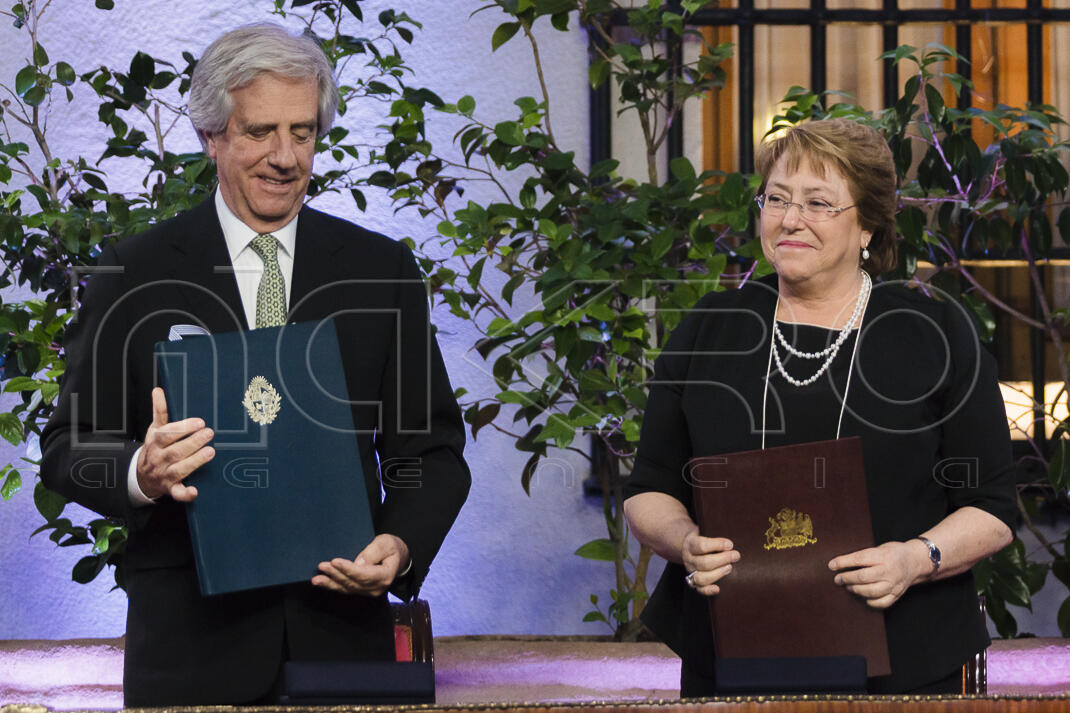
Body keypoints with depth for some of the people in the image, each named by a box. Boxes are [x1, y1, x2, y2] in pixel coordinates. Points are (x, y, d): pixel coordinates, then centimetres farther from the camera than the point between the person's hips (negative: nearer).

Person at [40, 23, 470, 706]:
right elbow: (69, 446, 2)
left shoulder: (384, 270, 9)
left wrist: (402, 544, -11)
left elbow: (431, 445, 9)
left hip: (342, 624, 2)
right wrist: (140, 473, -20)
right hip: (189, 639, -1)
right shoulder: (134, 274, 3)